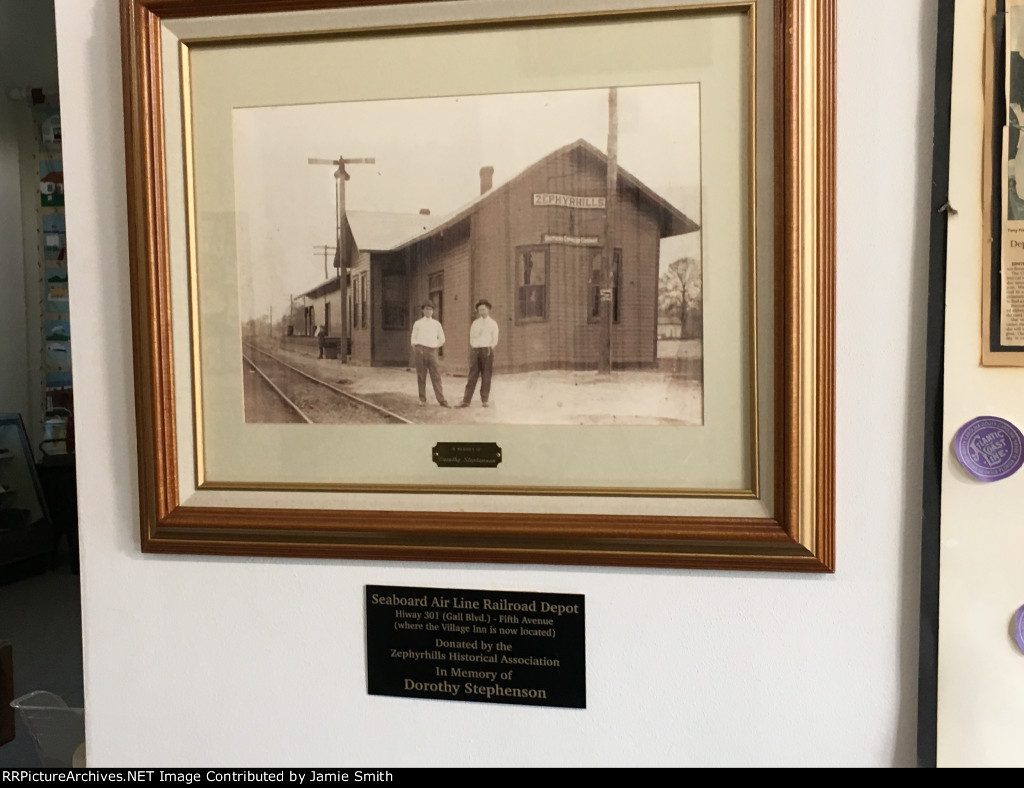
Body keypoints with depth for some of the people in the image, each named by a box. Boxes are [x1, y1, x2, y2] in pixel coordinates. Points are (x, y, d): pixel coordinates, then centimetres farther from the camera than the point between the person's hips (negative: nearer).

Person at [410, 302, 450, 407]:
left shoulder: (436, 324, 13)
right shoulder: (418, 323, 9)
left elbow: (442, 339, 20)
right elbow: (413, 339, 10)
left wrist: (436, 347, 13)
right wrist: (415, 350, 2)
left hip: (432, 351, 1)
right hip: (420, 350, -1)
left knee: (436, 376, -5)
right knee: (421, 376, 1)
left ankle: (441, 400, -8)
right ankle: (422, 400, 8)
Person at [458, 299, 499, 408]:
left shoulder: (493, 323, 9)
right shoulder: (475, 323, 16)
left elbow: (495, 340, 7)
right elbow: (472, 338, 14)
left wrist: (490, 349, -4)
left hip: (487, 350, -2)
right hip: (475, 350, 2)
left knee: (486, 376, -2)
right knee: (472, 376, -3)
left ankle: (484, 401, 2)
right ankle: (466, 401, -6)